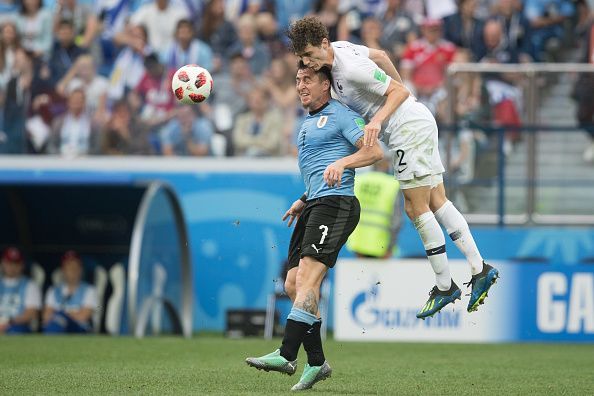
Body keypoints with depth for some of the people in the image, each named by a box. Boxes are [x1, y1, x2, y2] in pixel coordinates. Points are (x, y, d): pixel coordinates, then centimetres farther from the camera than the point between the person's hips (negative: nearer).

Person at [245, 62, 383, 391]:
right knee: (293, 284, 2)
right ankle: (316, 362, 4)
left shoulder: (340, 115, -2)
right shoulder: (307, 123, 26)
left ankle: (286, 355, -30)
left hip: (335, 204, -10)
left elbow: (374, 151, -13)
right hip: (315, 207, 10)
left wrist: (342, 161, -27)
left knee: (308, 277, -20)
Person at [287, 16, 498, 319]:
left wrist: (378, 120, -31)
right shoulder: (338, 48, 4)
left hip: (411, 129, -10)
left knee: (416, 209, -6)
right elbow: (380, 55, 21)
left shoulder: (351, 69, -23)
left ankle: (444, 286, -1)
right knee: (437, 203, 9)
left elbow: (400, 91, -20)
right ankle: (479, 269, 7)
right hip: (418, 123, 10)